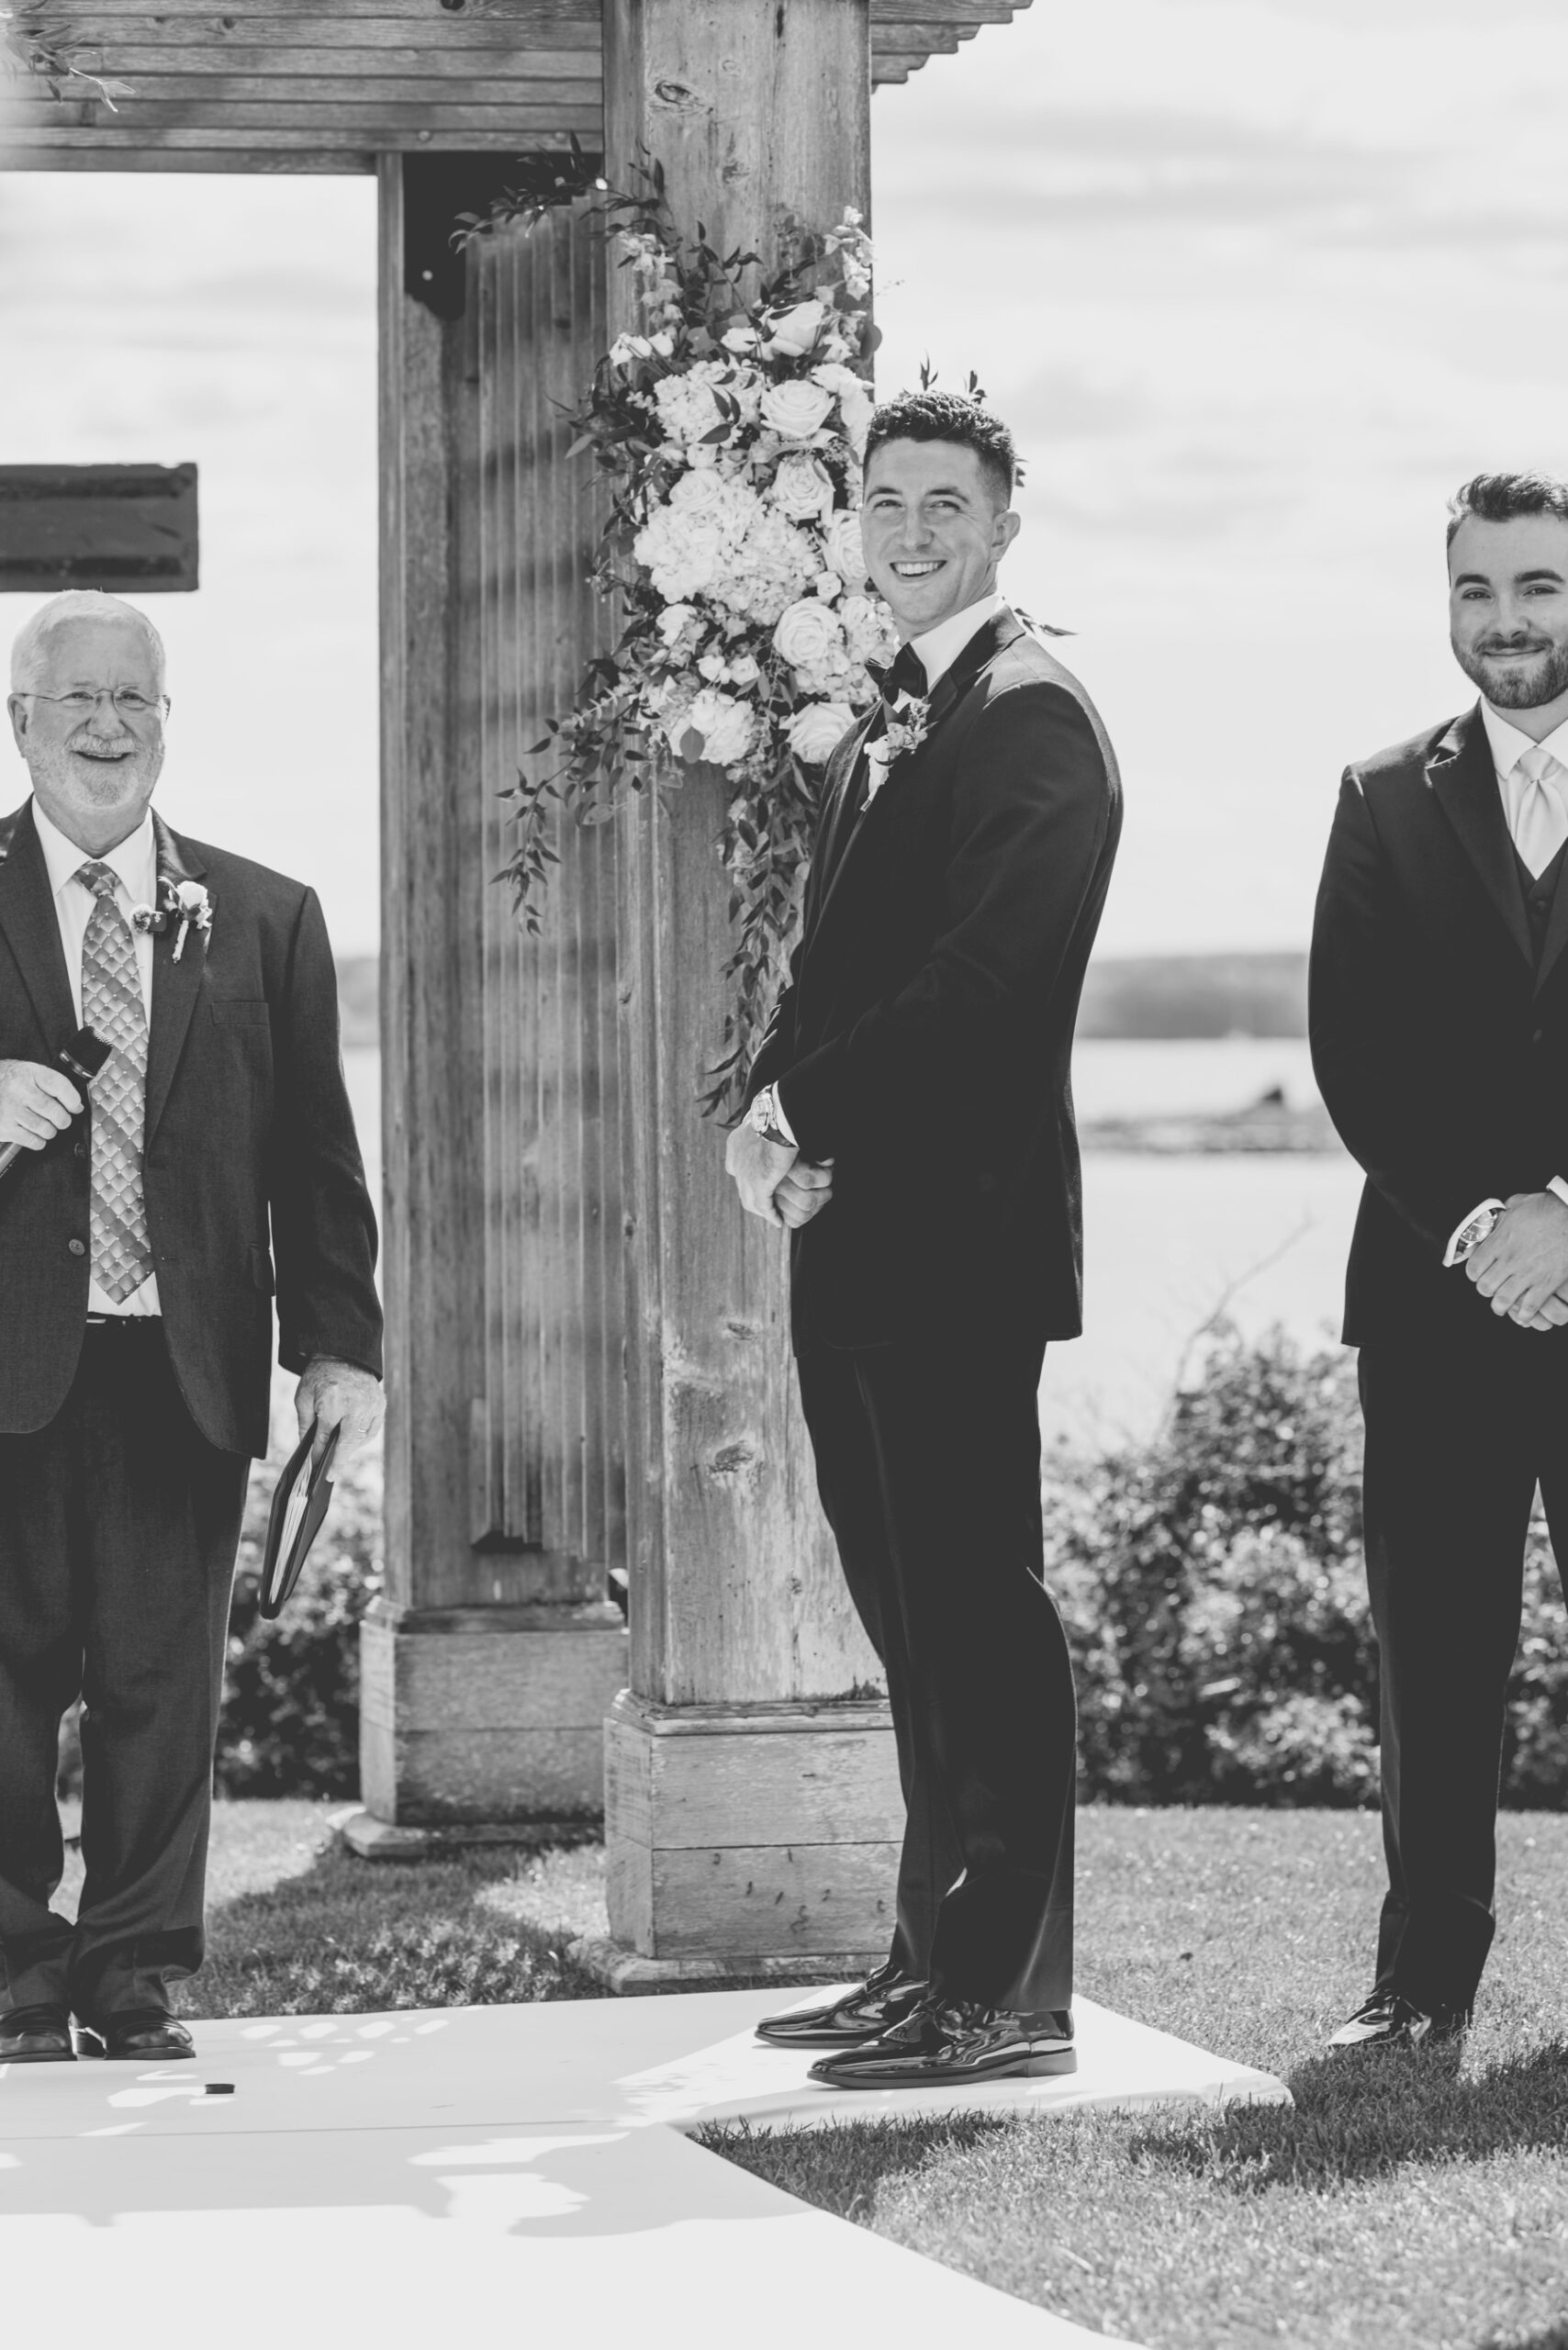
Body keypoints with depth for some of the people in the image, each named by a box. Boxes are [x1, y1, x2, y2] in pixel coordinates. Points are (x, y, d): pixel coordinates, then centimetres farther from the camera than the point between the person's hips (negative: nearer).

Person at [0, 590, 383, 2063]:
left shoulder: (264, 921, 11)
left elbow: (314, 1155, 8)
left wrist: (338, 1341, 0)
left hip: (187, 1364, 1)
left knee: (162, 1678, 3)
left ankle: (132, 1983, 11)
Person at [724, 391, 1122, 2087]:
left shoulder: (1030, 721, -9)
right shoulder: (880, 735, 21)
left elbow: (987, 976, -19)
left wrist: (804, 1111, -13)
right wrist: (770, 1114, 0)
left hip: (962, 1233, -9)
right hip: (858, 1230, 9)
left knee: (977, 1599, -7)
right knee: (908, 1605, 13)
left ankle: (1007, 1991, -3)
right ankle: (934, 1957, 20)